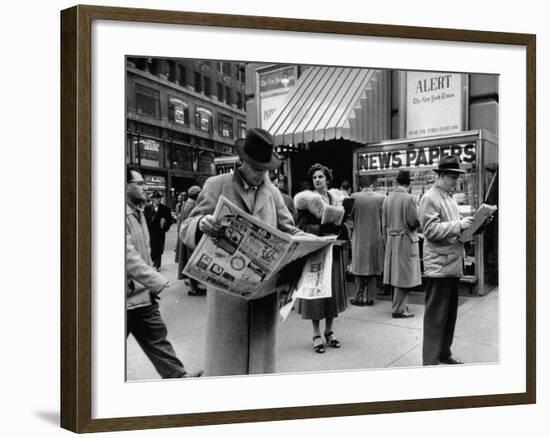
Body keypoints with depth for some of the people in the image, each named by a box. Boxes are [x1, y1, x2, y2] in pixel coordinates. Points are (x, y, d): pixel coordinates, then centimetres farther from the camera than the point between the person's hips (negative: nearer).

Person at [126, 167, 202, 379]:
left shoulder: (137, 213, 11)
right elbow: (128, 256, -27)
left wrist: (153, 285, 16)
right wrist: (157, 282, -27)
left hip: (143, 294, 8)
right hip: (127, 296, -8)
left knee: (157, 337, 12)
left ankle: (176, 374, 18)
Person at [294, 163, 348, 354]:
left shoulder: (335, 199, 10)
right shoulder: (306, 199, -4)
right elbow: (301, 226, -10)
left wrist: (339, 228, -7)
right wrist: (322, 229, -23)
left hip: (333, 250, 4)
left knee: (333, 288, 8)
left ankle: (329, 331, 21)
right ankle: (317, 334, 9)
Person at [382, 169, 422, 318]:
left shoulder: (387, 198, 5)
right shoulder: (408, 198, -14)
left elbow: (384, 223, 10)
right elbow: (415, 222, -14)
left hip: (391, 240, 7)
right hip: (406, 240, -7)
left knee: (397, 275, 15)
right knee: (404, 276, -1)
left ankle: (398, 305, 25)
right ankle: (399, 309, 1)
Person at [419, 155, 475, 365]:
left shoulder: (449, 197, 17)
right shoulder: (430, 198, -11)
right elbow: (431, 230, -19)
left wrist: (468, 224, 7)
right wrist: (458, 225, -22)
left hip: (453, 263, 9)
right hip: (439, 265, -9)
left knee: (450, 313, 16)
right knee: (436, 315, -3)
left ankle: (444, 353, 28)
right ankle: (430, 360, 4)